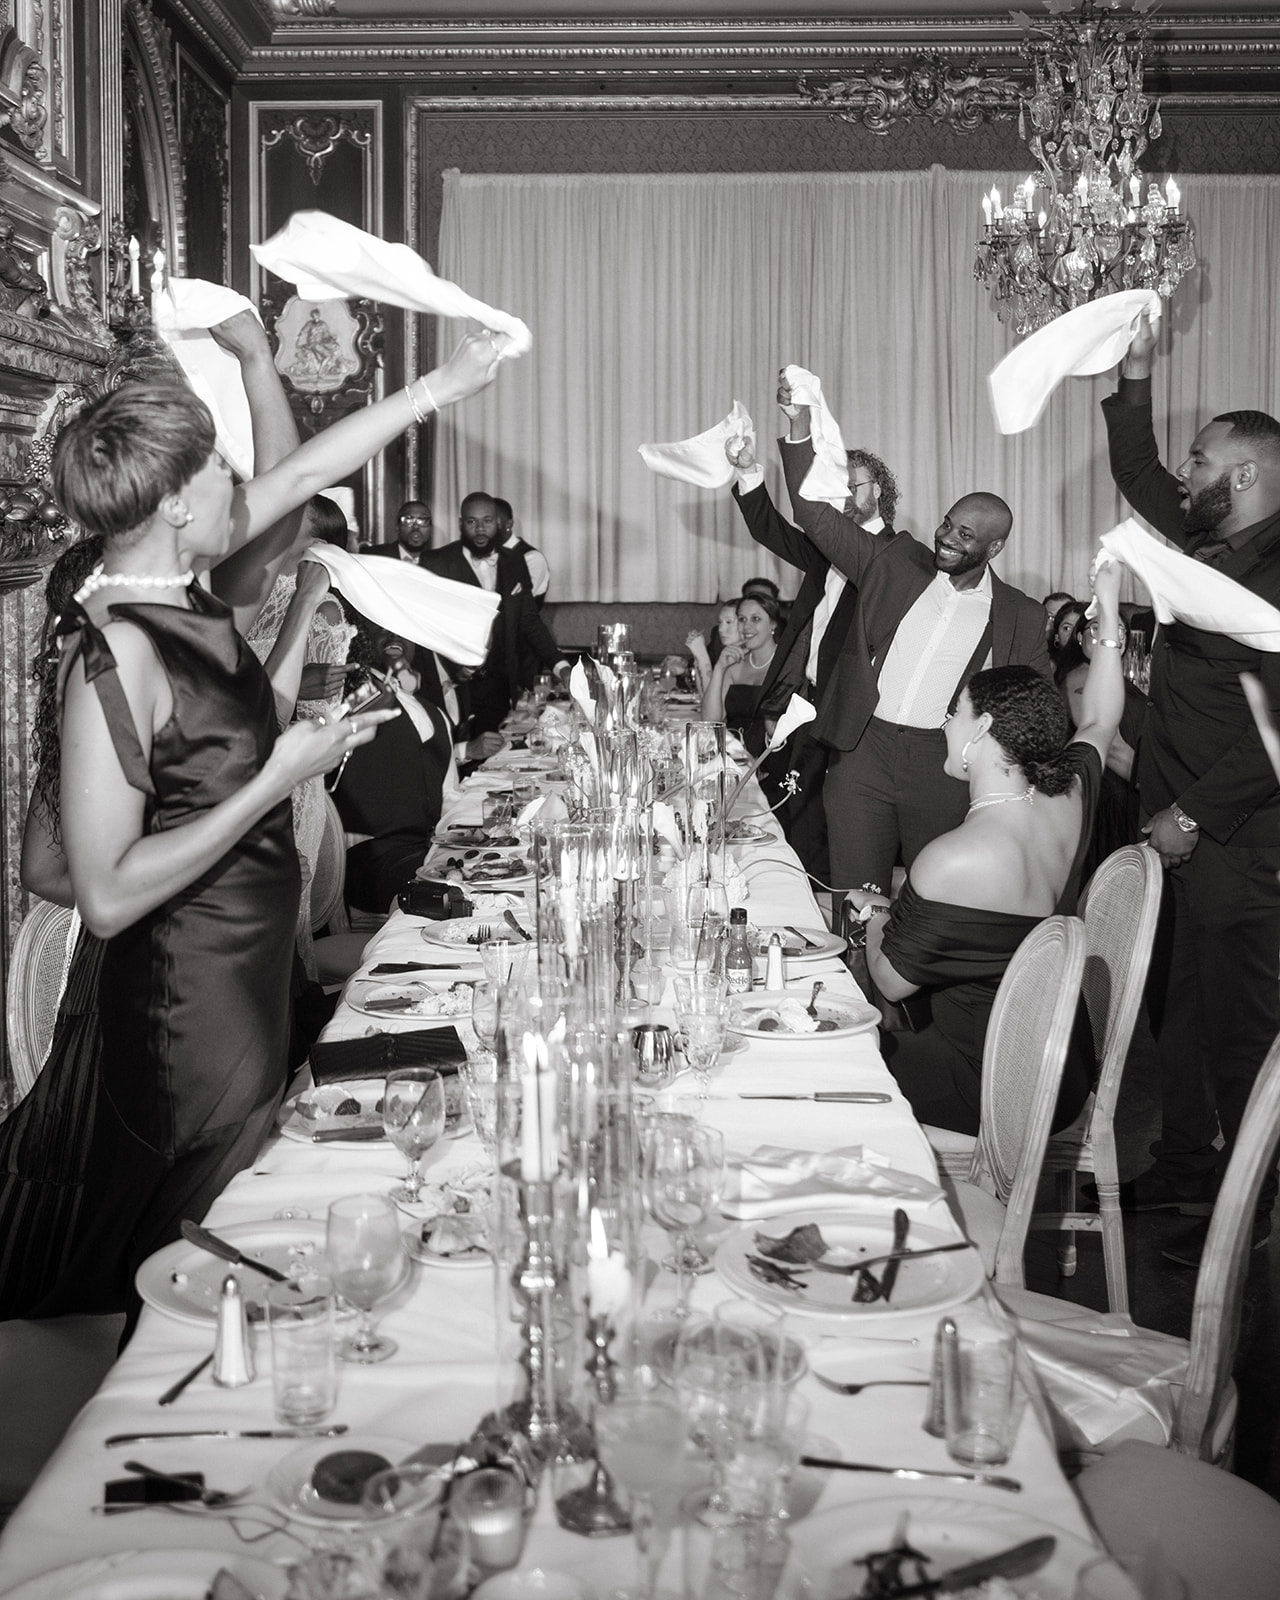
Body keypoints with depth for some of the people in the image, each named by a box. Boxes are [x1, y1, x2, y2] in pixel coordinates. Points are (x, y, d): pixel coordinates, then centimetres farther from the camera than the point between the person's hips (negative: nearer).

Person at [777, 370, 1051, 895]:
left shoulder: (1019, 616, 4)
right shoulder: (896, 562, 5)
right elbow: (817, 514, 1)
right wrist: (799, 430, -11)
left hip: (943, 766, -1)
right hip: (863, 749, 1)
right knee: (854, 898, 4)